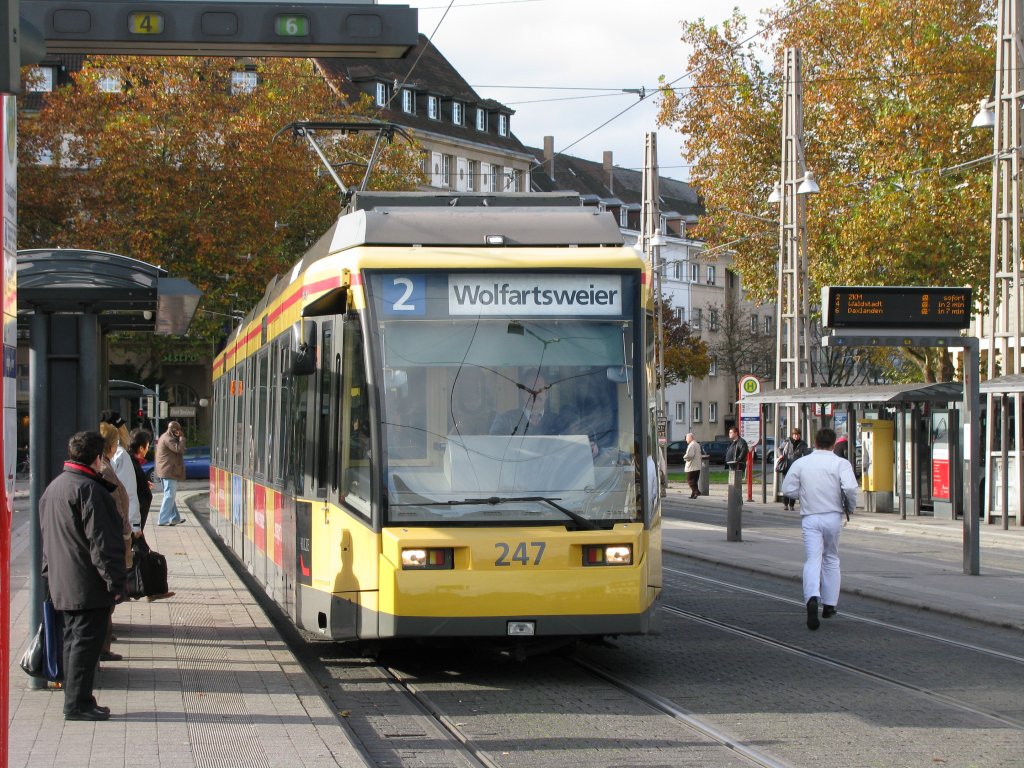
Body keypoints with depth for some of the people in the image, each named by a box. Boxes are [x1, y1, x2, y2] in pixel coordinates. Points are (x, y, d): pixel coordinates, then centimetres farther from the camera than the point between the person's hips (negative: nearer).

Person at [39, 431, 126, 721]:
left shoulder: (53, 487, 14)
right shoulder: (89, 490, -17)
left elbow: (47, 536, 21)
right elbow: (101, 541, -20)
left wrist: (50, 574, 25)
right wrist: (115, 581, -17)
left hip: (62, 585, 9)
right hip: (88, 585, -9)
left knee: (74, 640, 15)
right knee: (86, 641, -5)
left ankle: (74, 700, 19)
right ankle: (78, 703, -4)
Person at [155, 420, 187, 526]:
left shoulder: (165, 437, 18)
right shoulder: (168, 439, -16)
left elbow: (177, 449, 22)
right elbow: (180, 449, -23)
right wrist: (181, 437, -13)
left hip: (165, 472, 11)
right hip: (169, 472, -11)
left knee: (170, 496, 17)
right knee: (169, 496, -8)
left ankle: (175, 518, 26)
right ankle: (163, 520, -8)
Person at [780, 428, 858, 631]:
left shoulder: (801, 463, 2)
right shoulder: (841, 463, -5)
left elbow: (788, 489, 2)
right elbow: (850, 488, -18)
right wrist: (851, 506, 0)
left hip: (810, 517, 0)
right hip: (833, 517, 0)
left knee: (812, 560, -6)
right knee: (831, 560, 17)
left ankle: (812, 598, -32)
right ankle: (829, 605, 24)